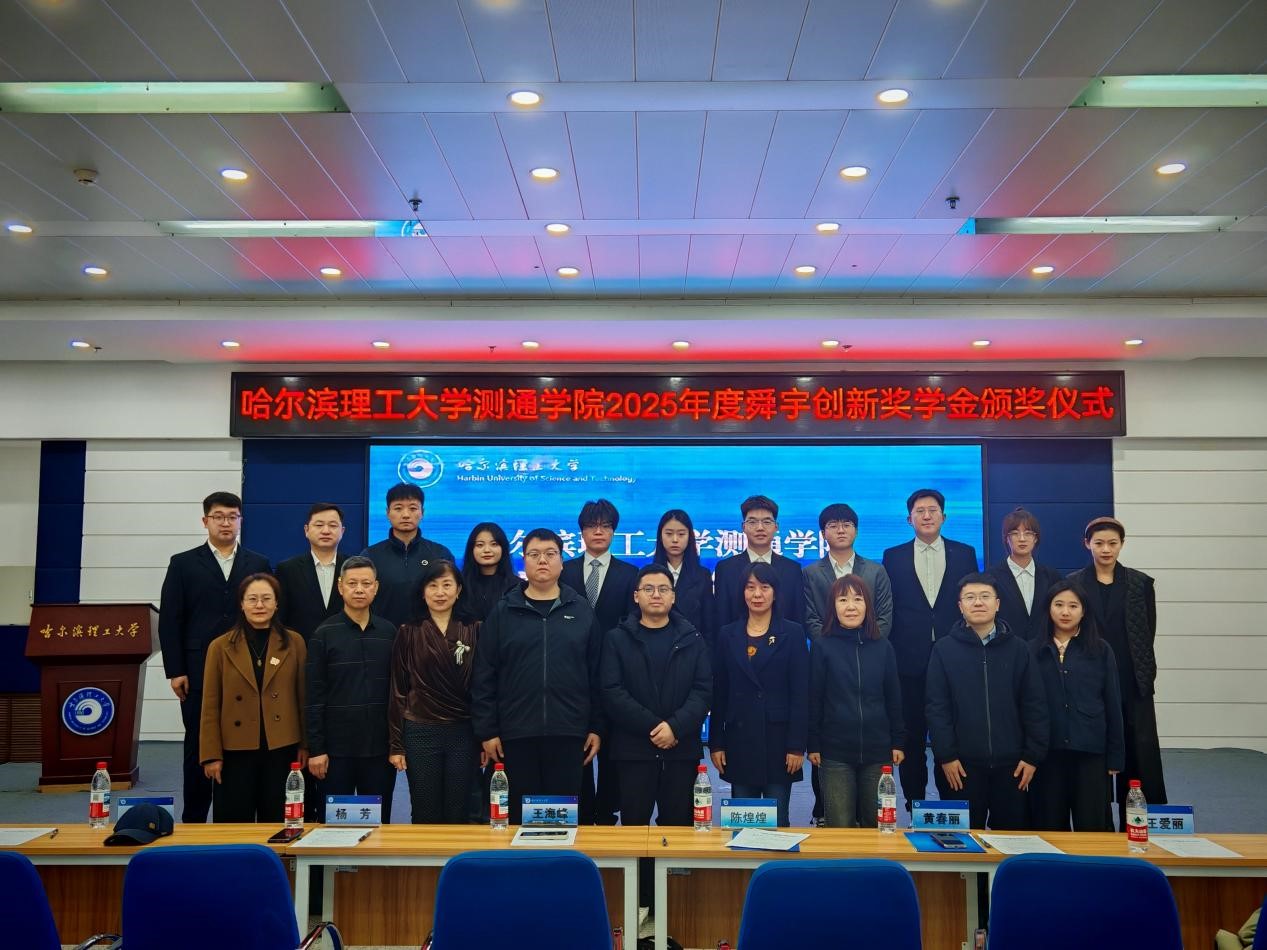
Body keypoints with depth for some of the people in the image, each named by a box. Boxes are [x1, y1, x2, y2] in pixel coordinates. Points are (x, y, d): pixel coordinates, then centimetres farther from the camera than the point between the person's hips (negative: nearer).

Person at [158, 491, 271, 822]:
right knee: (198, 749, 5)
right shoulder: (183, 563, 6)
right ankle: (193, 820, 15)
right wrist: (175, 671, -4)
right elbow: (169, 620, 2)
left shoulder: (259, 564, 9)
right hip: (199, 673, -1)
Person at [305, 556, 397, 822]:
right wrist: (315, 748, -7)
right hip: (336, 748, -2)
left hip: (380, 747, 2)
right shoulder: (324, 635, -2)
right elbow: (314, 696, -4)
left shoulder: (389, 633, 6)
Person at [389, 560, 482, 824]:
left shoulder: (475, 631, 3)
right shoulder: (408, 633, 2)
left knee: (459, 816, 6)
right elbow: (398, 690, 4)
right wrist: (395, 744, 0)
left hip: (464, 733, 0)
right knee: (425, 816, 7)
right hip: (420, 733, 0)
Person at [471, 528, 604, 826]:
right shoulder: (503, 612, 4)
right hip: (516, 733, 0)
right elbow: (484, 677, 2)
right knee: (520, 813, 7)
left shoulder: (582, 611, 6)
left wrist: (596, 727, 3)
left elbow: (596, 674, 6)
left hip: (568, 733, 0)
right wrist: (487, 730, -2)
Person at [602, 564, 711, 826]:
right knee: (634, 824, 3)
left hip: (682, 748, 1)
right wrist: (653, 726, -13)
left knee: (678, 824, 4)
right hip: (633, 748, -1)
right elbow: (612, 692, -5)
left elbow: (703, 690, 0)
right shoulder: (618, 639, 5)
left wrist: (675, 727, -15)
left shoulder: (692, 639, 9)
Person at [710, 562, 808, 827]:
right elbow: (719, 693, 7)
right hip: (739, 739, 2)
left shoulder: (792, 633, 0)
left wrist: (797, 745, -9)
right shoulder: (728, 635, 7)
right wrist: (716, 743, 2)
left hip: (778, 739, -2)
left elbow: (801, 694, -4)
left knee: (777, 820, 2)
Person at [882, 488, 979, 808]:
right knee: (912, 738, 6)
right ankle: (914, 804, 17)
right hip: (909, 661, 0)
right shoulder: (893, 557, 6)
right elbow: (885, 610, 5)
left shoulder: (965, 553, 7)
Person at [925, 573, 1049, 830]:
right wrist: (945, 756, -9)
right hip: (961, 763, -1)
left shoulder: (1018, 649, 6)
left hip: (1011, 763, 1)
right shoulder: (944, 649, 1)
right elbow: (937, 707, -2)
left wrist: (1033, 755, -2)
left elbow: (1035, 705, 4)